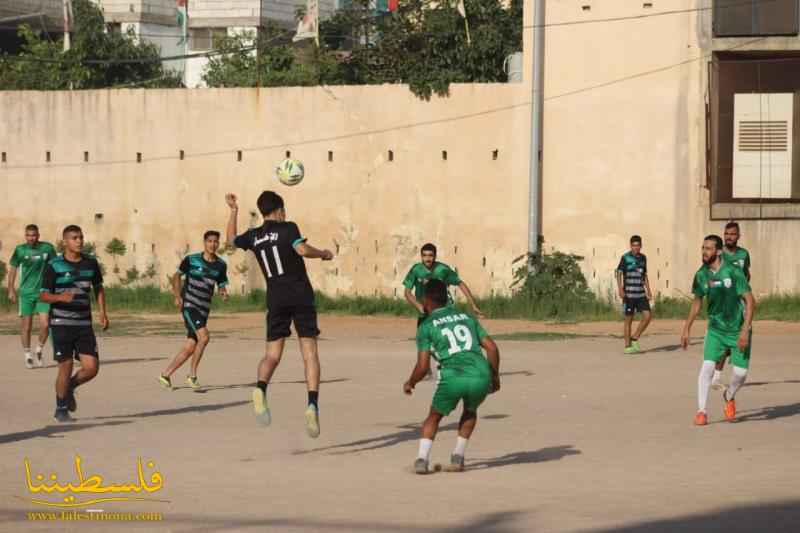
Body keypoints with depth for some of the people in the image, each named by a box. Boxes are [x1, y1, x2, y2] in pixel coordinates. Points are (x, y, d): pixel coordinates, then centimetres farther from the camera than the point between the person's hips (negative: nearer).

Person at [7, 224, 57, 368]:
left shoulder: (48, 248, -1)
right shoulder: (20, 250, -2)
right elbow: (13, 269, 6)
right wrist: (11, 290, 3)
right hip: (26, 293, 0)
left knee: (45, 324, -7)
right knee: (26, 326, 3)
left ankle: (39, 350, 18)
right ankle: (27, 355, 17)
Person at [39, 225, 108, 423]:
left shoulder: (91, 263, 6)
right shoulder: (54, 266, -5)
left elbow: (98, 288, 21)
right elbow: (44, 295, -4)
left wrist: (103, 313, 10)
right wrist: (61, 297, -24)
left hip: (84, 324, 3)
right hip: (61, 323, -3)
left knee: (92, 367, -5)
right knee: (66, 367, -3)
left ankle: (70, 387, 26)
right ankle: (61, 409, 17)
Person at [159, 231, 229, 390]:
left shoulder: (220, 265, 5)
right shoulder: (191, 260, -6)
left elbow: (221, 285, 12)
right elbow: (177, 276, 5)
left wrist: (223, 293, -12)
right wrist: (177, 295, -8)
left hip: (204, 309, 5)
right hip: (189, 305, -5)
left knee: (190, 347, 4)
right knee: (204, 337, -23)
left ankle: (165, 375, 18)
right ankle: (192, 376, -12)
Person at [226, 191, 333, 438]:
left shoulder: (253, 236, 10)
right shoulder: (287, 228, -3)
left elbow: (231, 239, 30)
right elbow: (302, 249, -20)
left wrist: (233, 212, 41)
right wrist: (323, 254, -2)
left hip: (276, 299, 3)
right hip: (301, 296, -3)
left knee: (272, 355, 4)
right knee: (309, 353, -1)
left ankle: (261, 388, -28)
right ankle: (313, 404, -19)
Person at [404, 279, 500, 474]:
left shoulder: (426, 326, 11)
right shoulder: (466, 317, 24)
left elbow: (422, 367, 4)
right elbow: (492, 347, 17)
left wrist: (410, 383, 23)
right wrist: (495, 376, 29)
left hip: (453, 377, -3)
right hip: (481, 376, 3)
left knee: (434, 416, 23)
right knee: (470, 412, 34)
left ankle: (422, 459, 5)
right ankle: (458, 457, 23)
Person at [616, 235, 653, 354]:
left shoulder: (643, 258, 12)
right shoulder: (625, 257, -4)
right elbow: (619, 273, -8)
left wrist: (648, 291, 16)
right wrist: (620, 289, -20)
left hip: (640, 293, 5)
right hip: (629, 294, -5)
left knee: (648, 315, -7)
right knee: (629, 319, 0)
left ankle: (635, 339, 7)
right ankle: (628, 346, 7)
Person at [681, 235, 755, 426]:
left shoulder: (733, 272, -18)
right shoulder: (702, 274, -4)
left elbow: (750, 301, -16)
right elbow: (697, 301, 12)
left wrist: (745, 330, -22)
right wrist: (687, 329, 12)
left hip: (738, 330, -3)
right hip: (715, 329, 3)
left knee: (740, 372, -4)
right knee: (707, 366, -14)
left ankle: (729, 397, 29)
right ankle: (701, 411, -6)